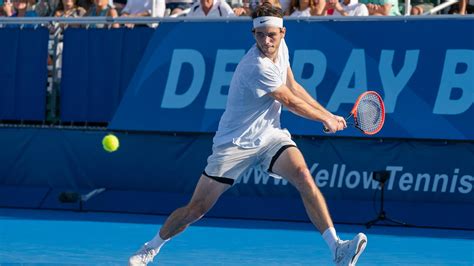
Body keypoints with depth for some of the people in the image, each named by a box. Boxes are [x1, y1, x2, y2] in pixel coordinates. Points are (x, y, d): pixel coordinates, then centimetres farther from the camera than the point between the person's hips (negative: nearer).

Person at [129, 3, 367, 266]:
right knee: (197, 208, -1)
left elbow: (293, 87, 15)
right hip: (235, 143, -6)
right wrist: (325, 120, 0)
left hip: (269, 135, 6)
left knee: (303, 175, -23)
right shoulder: (257, 67, -26)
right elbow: (290, 101, -15)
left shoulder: (280, 47, -2)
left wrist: (327, 113, 9)